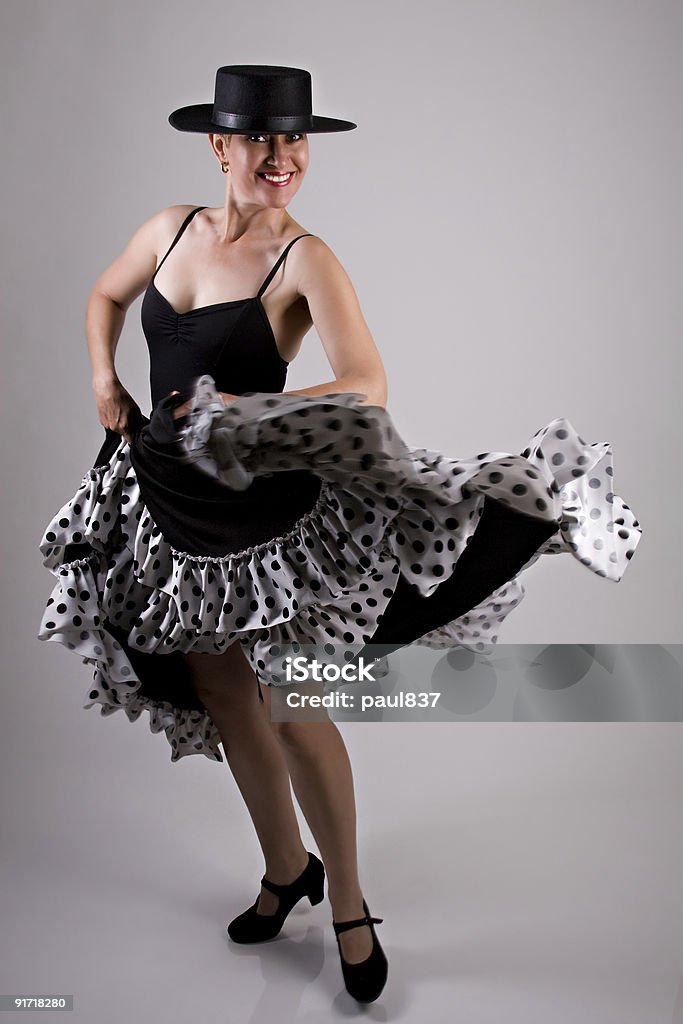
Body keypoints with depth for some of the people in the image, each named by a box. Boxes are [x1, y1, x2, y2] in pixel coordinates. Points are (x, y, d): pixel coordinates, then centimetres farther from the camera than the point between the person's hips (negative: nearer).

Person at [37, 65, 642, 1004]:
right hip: (171, 500, 6)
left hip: (267, 504, -6)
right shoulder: (171, 228, 3)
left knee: (293, 706, -5)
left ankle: (349, 906, 18)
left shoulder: (305, 258, -13)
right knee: (221, 696, 15)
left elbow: (368, 386, -24)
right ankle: (286, 868, 37)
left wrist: (238, 413, -29)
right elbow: (106, 297, 23)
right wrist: (104, 378, 6)